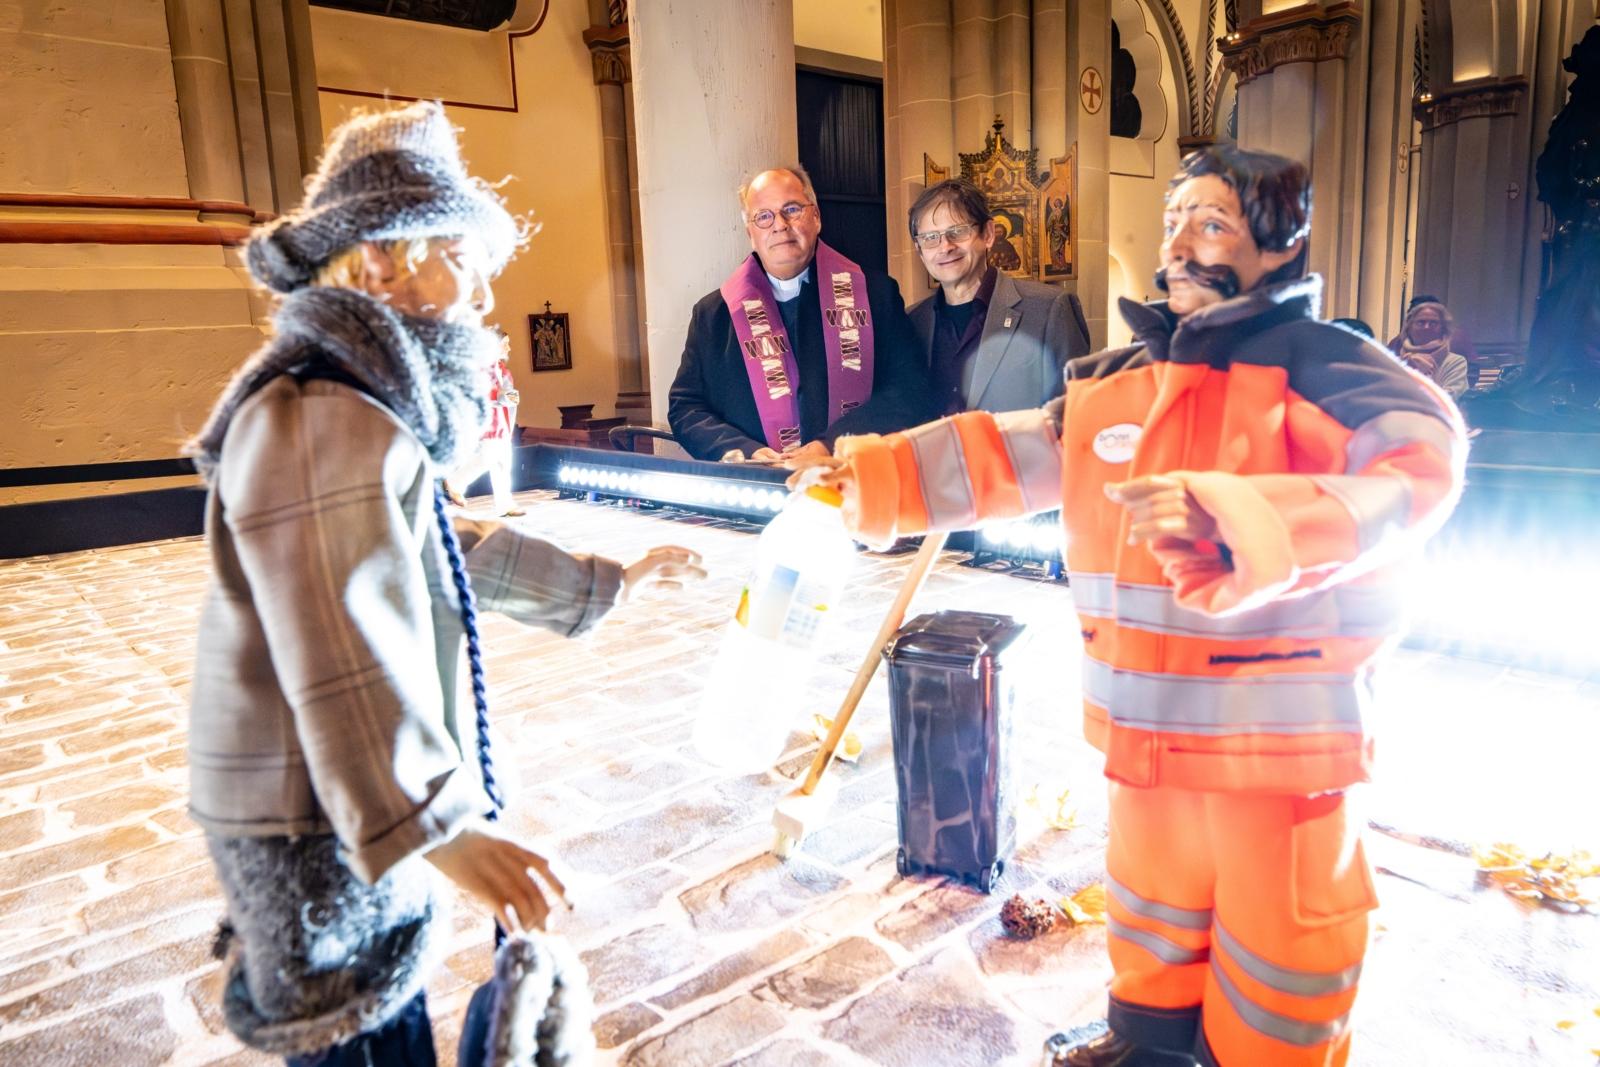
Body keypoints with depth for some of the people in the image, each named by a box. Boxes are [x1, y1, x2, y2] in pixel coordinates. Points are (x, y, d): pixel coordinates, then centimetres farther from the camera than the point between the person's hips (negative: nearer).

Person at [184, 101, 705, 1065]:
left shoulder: (373, 405, 14)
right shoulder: (323, 419, -23)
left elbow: (457, 550, 21)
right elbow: (344, 662, -32)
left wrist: (605, 582, 23)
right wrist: (434, 827, -37)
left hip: (356, 807, 10)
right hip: (323, 826, -10)